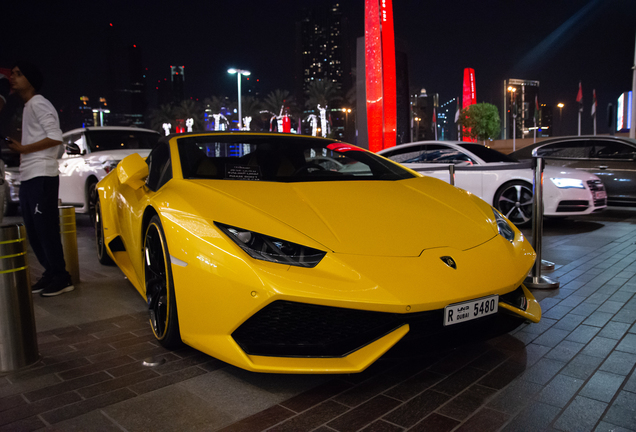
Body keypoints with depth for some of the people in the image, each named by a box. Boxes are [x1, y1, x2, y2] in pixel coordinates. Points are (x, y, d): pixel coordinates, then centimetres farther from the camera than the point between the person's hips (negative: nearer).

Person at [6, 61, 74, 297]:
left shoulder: (38, 104, -6)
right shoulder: (28, 107, 22)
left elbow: (55, 137, -17)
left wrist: (23, 149, -11)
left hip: (41, 177, -10)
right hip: (28, 178, 10)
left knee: (46, 229, -8)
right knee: (34, 232, 10)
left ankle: (61, 278, -2)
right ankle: (50, 273, 19)